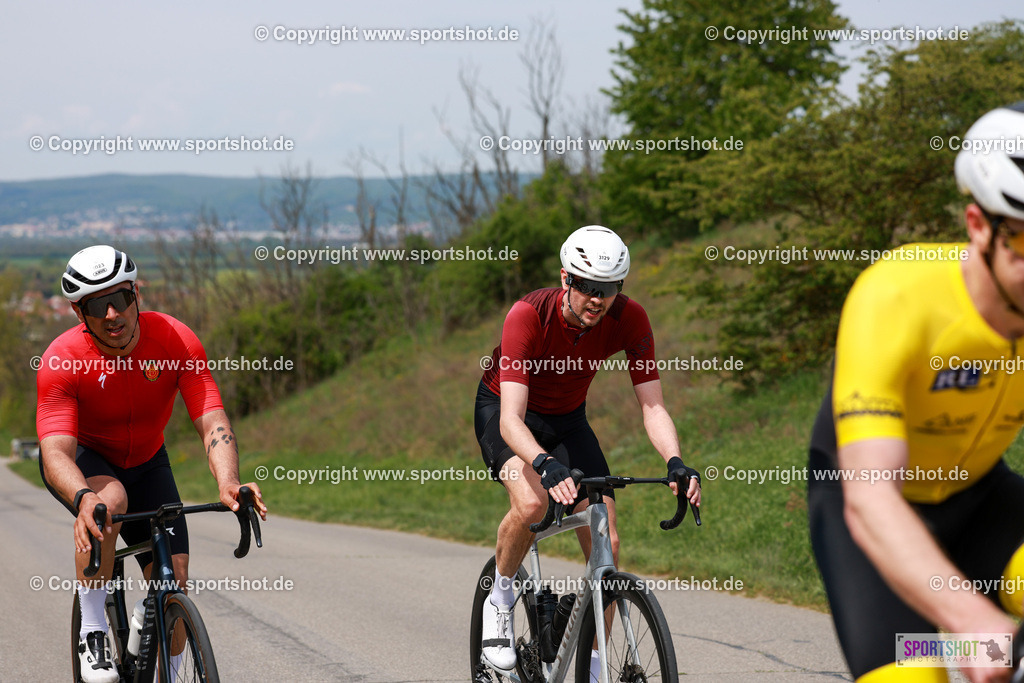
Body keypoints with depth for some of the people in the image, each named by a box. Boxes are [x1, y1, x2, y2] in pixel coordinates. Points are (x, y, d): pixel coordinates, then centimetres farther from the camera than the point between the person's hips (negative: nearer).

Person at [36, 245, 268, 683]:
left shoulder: (177, 342, -25)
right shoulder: (61, 362, -30)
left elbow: (212, 422, -31)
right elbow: (56, 452, -39)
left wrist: (228, 484, -51)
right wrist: (84, 498, -61)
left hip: (145, 462, 3)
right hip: (82, 459, -3)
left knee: (174, 584, -9)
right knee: (110, 501, -38)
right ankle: (92, 634, -24)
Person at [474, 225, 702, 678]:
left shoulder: (629, 320, -24)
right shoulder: (528, 316, -35)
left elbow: (652, 406, -24)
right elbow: (511, 419, -42)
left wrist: (675, 462, -43)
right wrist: (546, 466, -60)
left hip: (567, 420, 4)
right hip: (504, 410, -4)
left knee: (606, 544, -9)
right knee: (532, 503, -34)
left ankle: (592, 668, 5)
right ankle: (500, 600, -6)